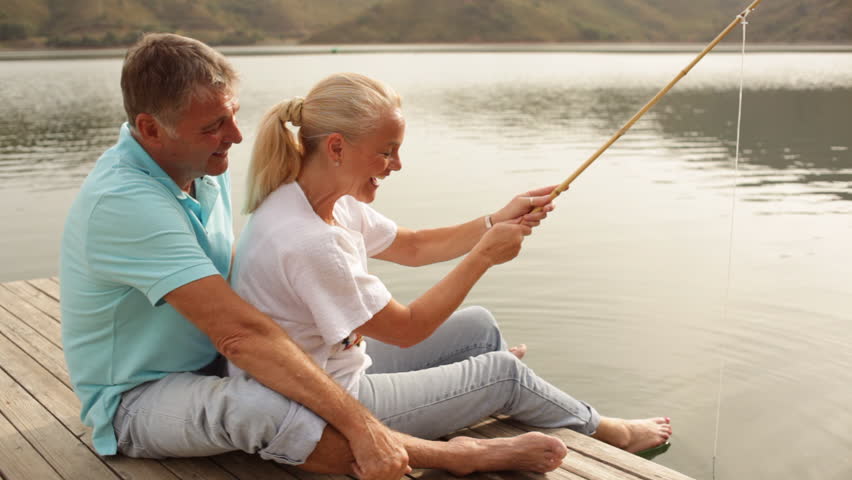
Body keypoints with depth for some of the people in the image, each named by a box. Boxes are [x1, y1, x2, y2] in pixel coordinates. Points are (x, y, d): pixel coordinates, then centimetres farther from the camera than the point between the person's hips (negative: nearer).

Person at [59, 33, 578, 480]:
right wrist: (360, 424, -40)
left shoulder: (205, 169, -2)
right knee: (256, 405, -39)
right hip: (136, 400, -9)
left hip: (206, 361, 9)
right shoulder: (123, 202, -31)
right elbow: (240, 333, -38)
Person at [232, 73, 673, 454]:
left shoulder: (330, 201, -3)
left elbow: (413, 247, 9)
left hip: (339, 363, 9)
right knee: (504, 371, 1)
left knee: (478, 326, 14)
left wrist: (496, 223, -4)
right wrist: (484, 256, -16)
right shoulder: (307, 242, -33)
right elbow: (406, 329, -22)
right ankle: (607, 432, 29)